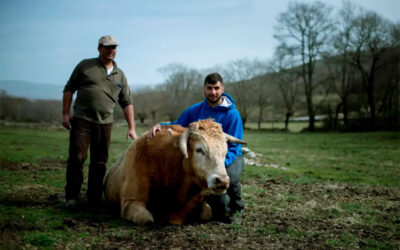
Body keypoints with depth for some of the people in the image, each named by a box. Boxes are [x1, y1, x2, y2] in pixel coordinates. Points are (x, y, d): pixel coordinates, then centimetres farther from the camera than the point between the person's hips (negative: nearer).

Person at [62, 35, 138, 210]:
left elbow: (127, 103, 14)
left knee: (100, 162, 6)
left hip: (105, 123, 3)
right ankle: (71, 197, 2)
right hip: (81, 120, -3)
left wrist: (131, 128, 6)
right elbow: (69, 89, 7)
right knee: (76, 158, -6)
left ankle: (94, 199, 16)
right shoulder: (85, 66, 5)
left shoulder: (120, 75, 13)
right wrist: (65, 113, -2)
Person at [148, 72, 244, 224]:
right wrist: (160, 125, -10)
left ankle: (236, 210, -6)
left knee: (229, 177, -37)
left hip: (229, 158, -3)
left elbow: (233, 147, -16)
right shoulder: (196, 110, 2)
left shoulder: (232, 114, -13)